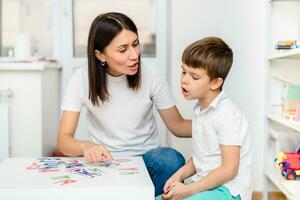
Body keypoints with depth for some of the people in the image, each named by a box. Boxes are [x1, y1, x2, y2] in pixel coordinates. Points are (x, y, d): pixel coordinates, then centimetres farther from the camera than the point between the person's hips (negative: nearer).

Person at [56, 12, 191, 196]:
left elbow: (178, 126, 1)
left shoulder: (151, 77, -8)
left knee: (172, 160, -31)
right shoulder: (82, 80, -10)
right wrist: (85, 146, -37)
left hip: (147, 158, 2)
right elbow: (64, 139, -13)